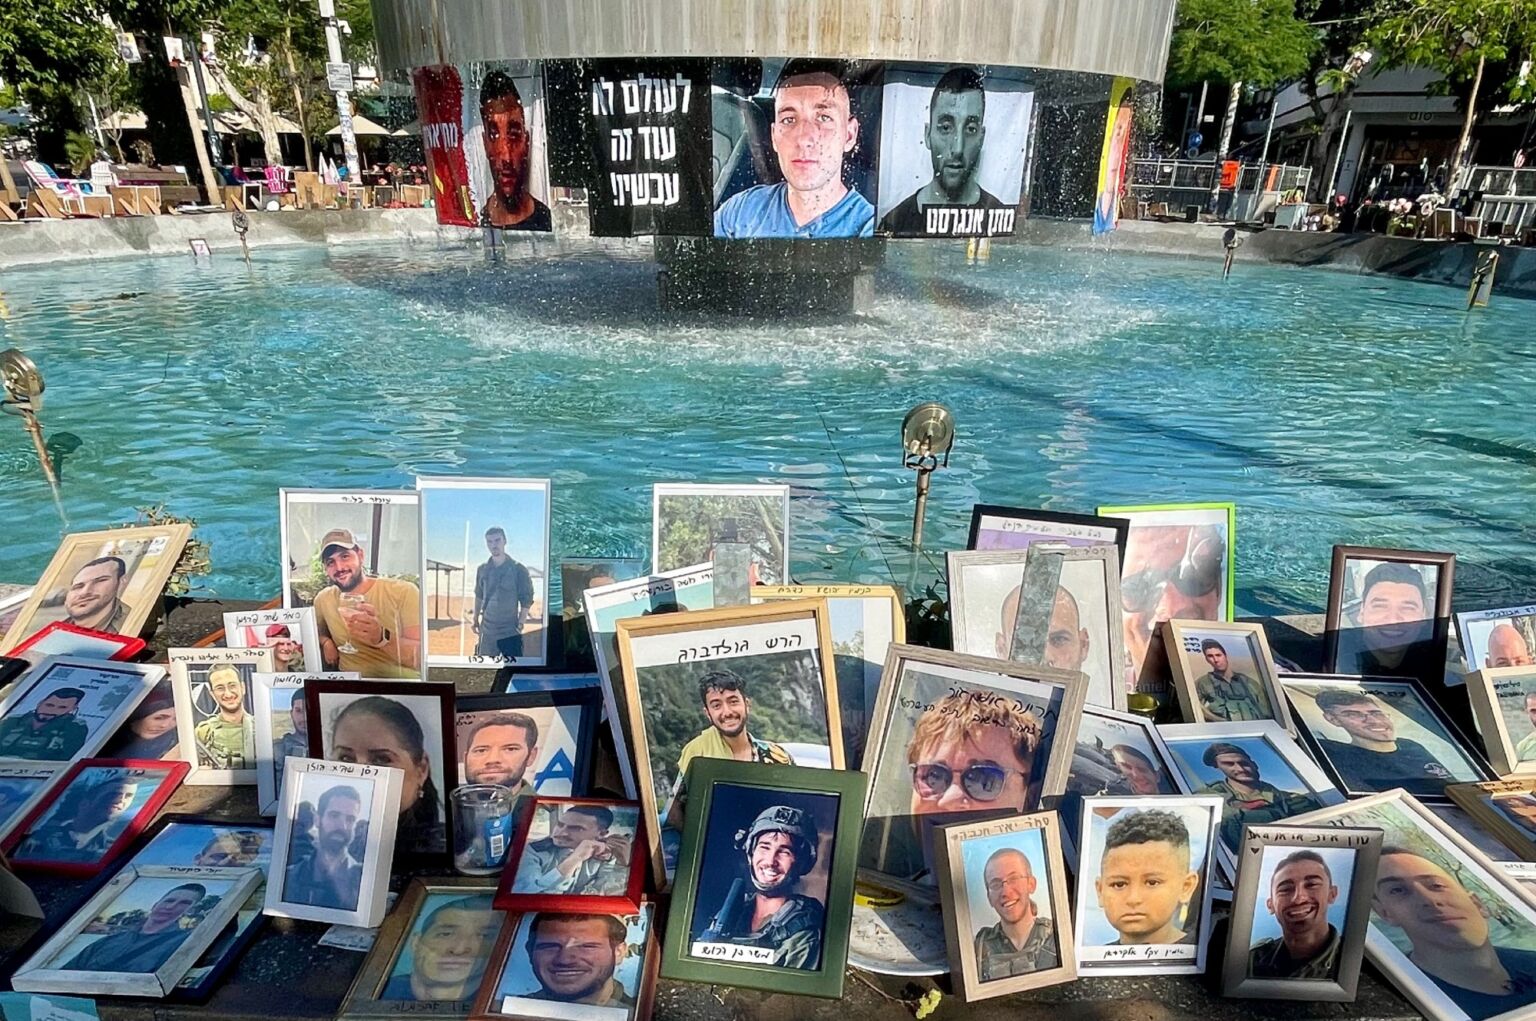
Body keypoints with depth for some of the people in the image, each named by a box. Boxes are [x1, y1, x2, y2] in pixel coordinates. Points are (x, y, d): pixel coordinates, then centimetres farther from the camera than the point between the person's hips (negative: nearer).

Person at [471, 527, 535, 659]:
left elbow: (527, 600, -5)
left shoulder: (518, 570, -7)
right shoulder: (482, 569, 5)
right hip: (487, 631, 4)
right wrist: (475, 619, 10)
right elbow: (479, 596, 15)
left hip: (510, 632, -4)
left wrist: (520, 624, -8)